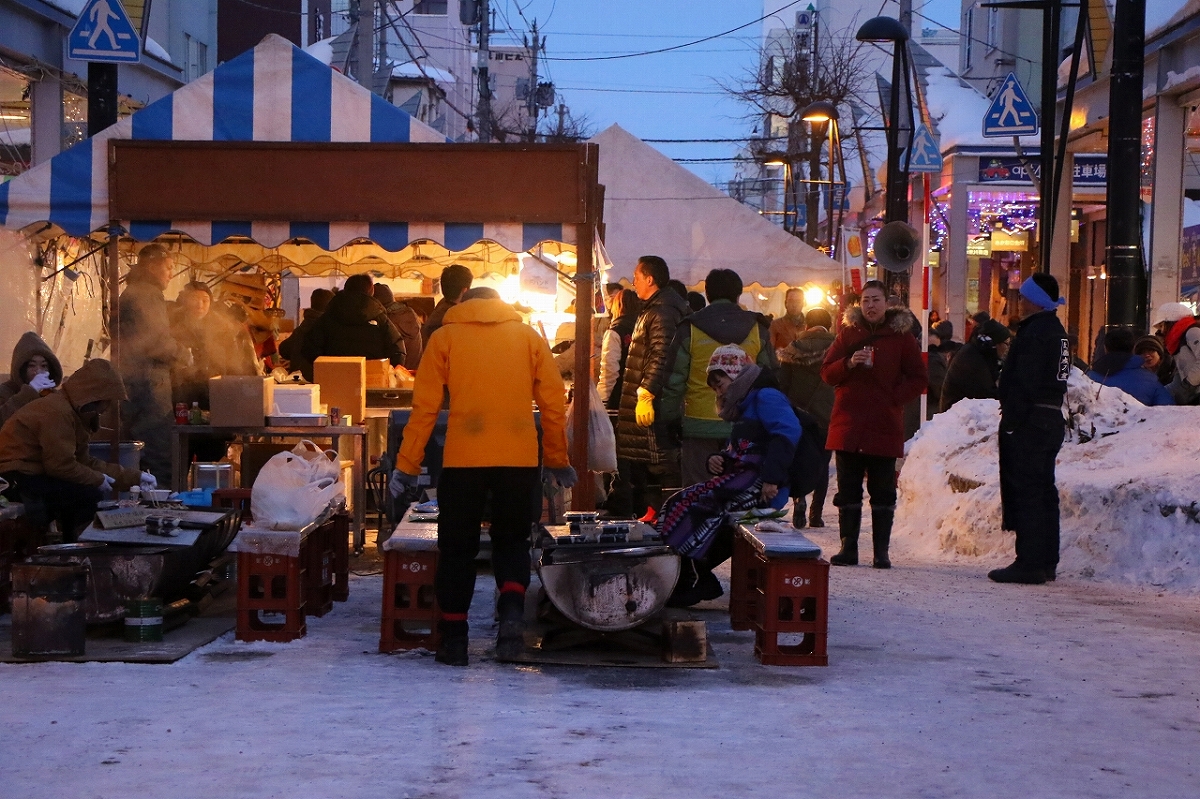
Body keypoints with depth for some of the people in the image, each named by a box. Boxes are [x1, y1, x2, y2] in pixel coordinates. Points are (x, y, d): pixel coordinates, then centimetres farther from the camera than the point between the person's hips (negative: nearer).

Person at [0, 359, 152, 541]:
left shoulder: (72, 410, 14)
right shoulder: (59, 412, -19)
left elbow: (85, 461, 14)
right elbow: (62, 466, -23)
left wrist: (135, 477, 14)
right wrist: (98, 480, -7)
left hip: (32, 472, 11)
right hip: (17, 477, -11)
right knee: (90, 494, -16)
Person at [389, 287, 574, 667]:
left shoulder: (445, 337, 8)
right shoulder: (529, 336, 12)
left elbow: (424, 407, 3)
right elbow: (554, 402, 10)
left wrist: (407, 465, 7)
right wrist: (558, 461, 19)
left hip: (463, 460, -1)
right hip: (519, 460, 1)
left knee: (457, 548, 10)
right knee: (511, 540, 15)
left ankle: (454, 638, 8)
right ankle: (512, 610, -10)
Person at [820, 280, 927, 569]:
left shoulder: (901, 335, 3)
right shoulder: (848, 333, 9)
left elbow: (919, 378, 4)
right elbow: (827, 372, 6)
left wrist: (894, 398, -8)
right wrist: (849, 363, -13)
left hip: (885, 426, -2)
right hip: (848, 424, 2)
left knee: (882, 491, 1)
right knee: (848, 489, 4)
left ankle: (881, 551, 5)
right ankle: (848, 548, 9)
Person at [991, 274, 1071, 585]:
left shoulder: (1034, 333, -16)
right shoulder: (1057, 331, 16)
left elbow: (1023, 384, -22)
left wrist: (1011, 422, -19)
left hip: (1029, 423, -10)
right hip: (1051, 419, 10)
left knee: (1025, 492, -8)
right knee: (1043, 491, 13)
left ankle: (1029, 564, -8)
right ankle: (1046, 562, 18)